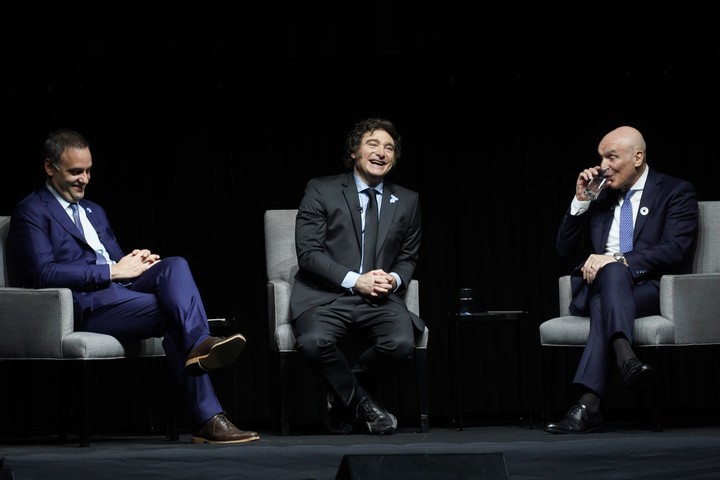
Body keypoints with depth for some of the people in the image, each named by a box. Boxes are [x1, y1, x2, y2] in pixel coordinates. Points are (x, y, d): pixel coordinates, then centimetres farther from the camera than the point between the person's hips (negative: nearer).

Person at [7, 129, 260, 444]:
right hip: (83, 304, -7)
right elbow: (43, 274, -12)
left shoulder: (94, 212, 30)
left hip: (119, 289, 7)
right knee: (174, 314, -27)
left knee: (175, 265, -24)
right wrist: (112, 270, -16)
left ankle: (200, 346, -45)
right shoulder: (31, 213, 3)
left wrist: (136, 262, 1)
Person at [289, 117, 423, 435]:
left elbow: (408, 257, 21)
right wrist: (355, 280, -16)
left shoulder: (408, 201, 16)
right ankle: (362, 403, -6)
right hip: (325, 295, -3)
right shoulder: (321, 190, 4)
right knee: (313, 342, -35)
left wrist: (394, 279, -4)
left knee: (401, 343, -30)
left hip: (381, 298, 3)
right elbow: (308, 252, -4)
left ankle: (341, 396, 0)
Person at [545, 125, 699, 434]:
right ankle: (625, 356, -58)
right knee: (611, 271, -34)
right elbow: (565, 250, 18)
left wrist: (618, 260, -23)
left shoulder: (675, 192, 4)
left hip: (653, 289, -4)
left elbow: (674, 249, -12)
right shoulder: (600, 196, 20)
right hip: (599, 285, 4)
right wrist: (580, 202, 5)